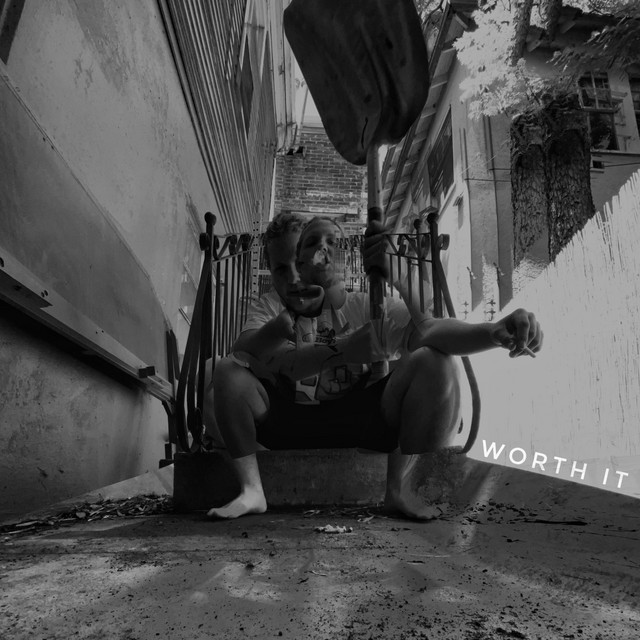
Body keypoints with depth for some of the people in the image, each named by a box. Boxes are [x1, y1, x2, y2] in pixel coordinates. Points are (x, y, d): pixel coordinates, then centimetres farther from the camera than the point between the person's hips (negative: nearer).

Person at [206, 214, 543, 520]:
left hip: (362, 422, 0)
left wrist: (496, 330, -42)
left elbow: (427, 329, -21)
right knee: (228, 369, -20)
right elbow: (245, 350, -21)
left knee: (435, 363, -21)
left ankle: (398, 488, -10)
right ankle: (251, 491, -8)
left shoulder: (368, 306, -4)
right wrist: (341, 350, -33)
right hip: (293, 422, 1)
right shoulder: (273, 305, -1)